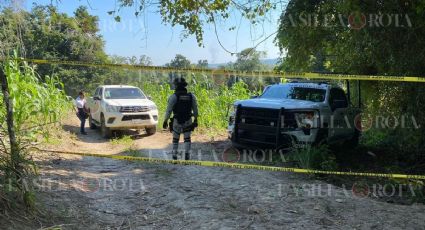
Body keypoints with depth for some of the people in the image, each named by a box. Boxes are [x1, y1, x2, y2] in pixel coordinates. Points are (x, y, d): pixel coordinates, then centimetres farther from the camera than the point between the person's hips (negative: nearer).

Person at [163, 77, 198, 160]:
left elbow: (168, 110, -12)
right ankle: (187, 154, 1)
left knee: (175, 139, 15)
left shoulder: (173, 97, -12)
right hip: (188, 122, 2)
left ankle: (174, 155, 20)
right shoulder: (191, 96, -1)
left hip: (177, 121, -2)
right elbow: (195, 110, 4)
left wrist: (165, 121, -5)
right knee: (187, 139, 11)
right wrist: (195, 120, 14)